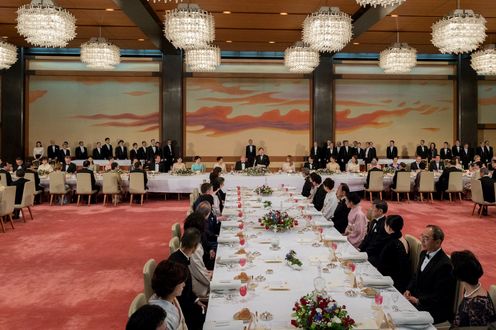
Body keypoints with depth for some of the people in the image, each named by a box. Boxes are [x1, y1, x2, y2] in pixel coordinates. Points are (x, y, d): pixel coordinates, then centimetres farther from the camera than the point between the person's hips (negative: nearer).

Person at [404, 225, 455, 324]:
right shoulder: (424, 254, 5)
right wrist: (408, 290, 2)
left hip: (436, 310, -8)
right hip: (416, 297, 8)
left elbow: (439, 296, -21)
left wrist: (418, 301, -18)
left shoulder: (444, 265, -22)